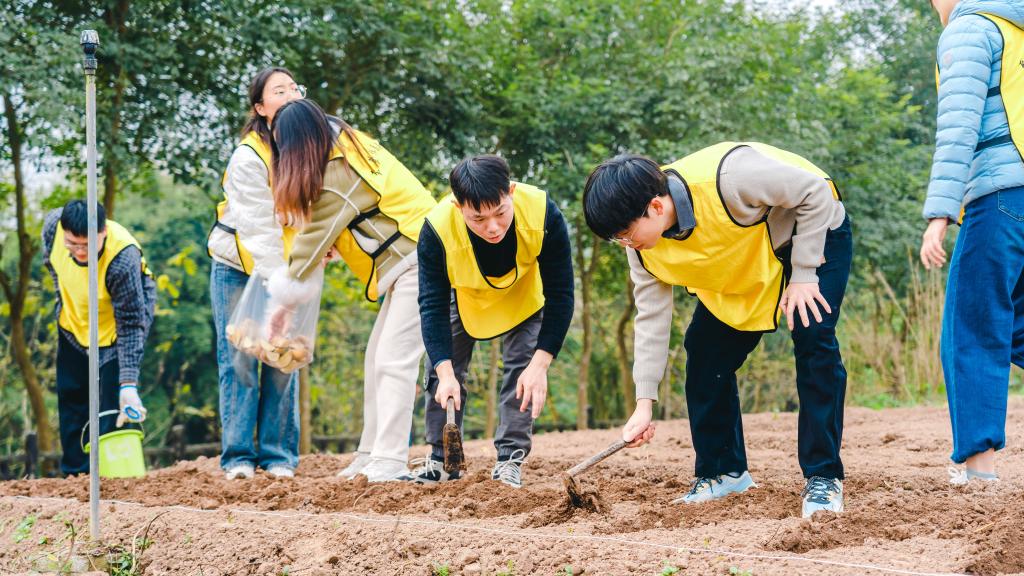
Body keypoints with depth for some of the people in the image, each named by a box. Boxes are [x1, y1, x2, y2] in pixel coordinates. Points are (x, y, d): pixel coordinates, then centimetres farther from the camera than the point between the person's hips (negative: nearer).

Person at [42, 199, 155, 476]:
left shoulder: (123, 258, -41)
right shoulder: (53, 224, -28)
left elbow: (131, 325, -35)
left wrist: (129, 384, -40)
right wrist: (63, 296, 7)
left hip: (114, 328, -5)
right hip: (73, 323, 5)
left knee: (112, 406, -12)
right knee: (71, 399, 12)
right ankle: (75, 475, 24)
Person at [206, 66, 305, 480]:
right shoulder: (248, 158, -22)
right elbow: (259, 230, -25)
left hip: (283, 268, 4)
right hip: (238, 270, -4)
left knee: (283, 361, -1)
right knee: (239, 361, -5)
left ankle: (278, 455, 3)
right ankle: (238, 457, -2)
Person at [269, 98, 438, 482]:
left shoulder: (340, 177, -21)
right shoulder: (352, 145, 9)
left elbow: (315, 239, -14)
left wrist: (284, 294, -5)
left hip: (417, 263, -10)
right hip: (406, 265, 10)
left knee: (393, 360, -15)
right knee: (376, 359, 10)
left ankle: (389, 464, -19)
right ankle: (370, 457, 11)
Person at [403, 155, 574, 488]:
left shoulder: (544, 216, -40)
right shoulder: (437, 230, -38)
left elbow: (560, 295, -30)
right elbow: (433, 305, -31)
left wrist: (540, 364, -35)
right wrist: (445, 373, -41)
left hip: (523, 295, -1)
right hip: (464, 296, 1)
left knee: (522, 366, -13)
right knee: (443, 371, 0)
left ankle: (510, 460, -4)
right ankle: (441, 459, 15)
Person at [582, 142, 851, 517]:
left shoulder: (728, 178, -42)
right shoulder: (643, 243, -19)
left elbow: (815, 192, -30)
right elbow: (651, 316, -11)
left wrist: (803, 275, -27)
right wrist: (644, 401, -14)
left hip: (814, 232, -6)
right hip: (742, 265, 7)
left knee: (814, 343, -21)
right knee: (704, 348, -2)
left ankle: (824, 478, -13)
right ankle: (724, 471, 13)